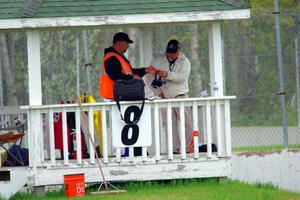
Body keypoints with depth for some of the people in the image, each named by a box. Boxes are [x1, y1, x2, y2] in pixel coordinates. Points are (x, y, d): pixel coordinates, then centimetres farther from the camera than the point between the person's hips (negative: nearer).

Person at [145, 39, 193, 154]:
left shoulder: (184, 62, 2)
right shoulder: (158, 61, 7)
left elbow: (182, 77, -16)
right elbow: (149, 78, 6)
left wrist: (167, 75, -28)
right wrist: (158, 91, -3)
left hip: (181, 96, -1)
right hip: (165, 97, 1)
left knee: (187, 123, -5)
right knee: (170, 125, -3)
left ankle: (186, 147, 3)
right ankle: (175, 148, -1)